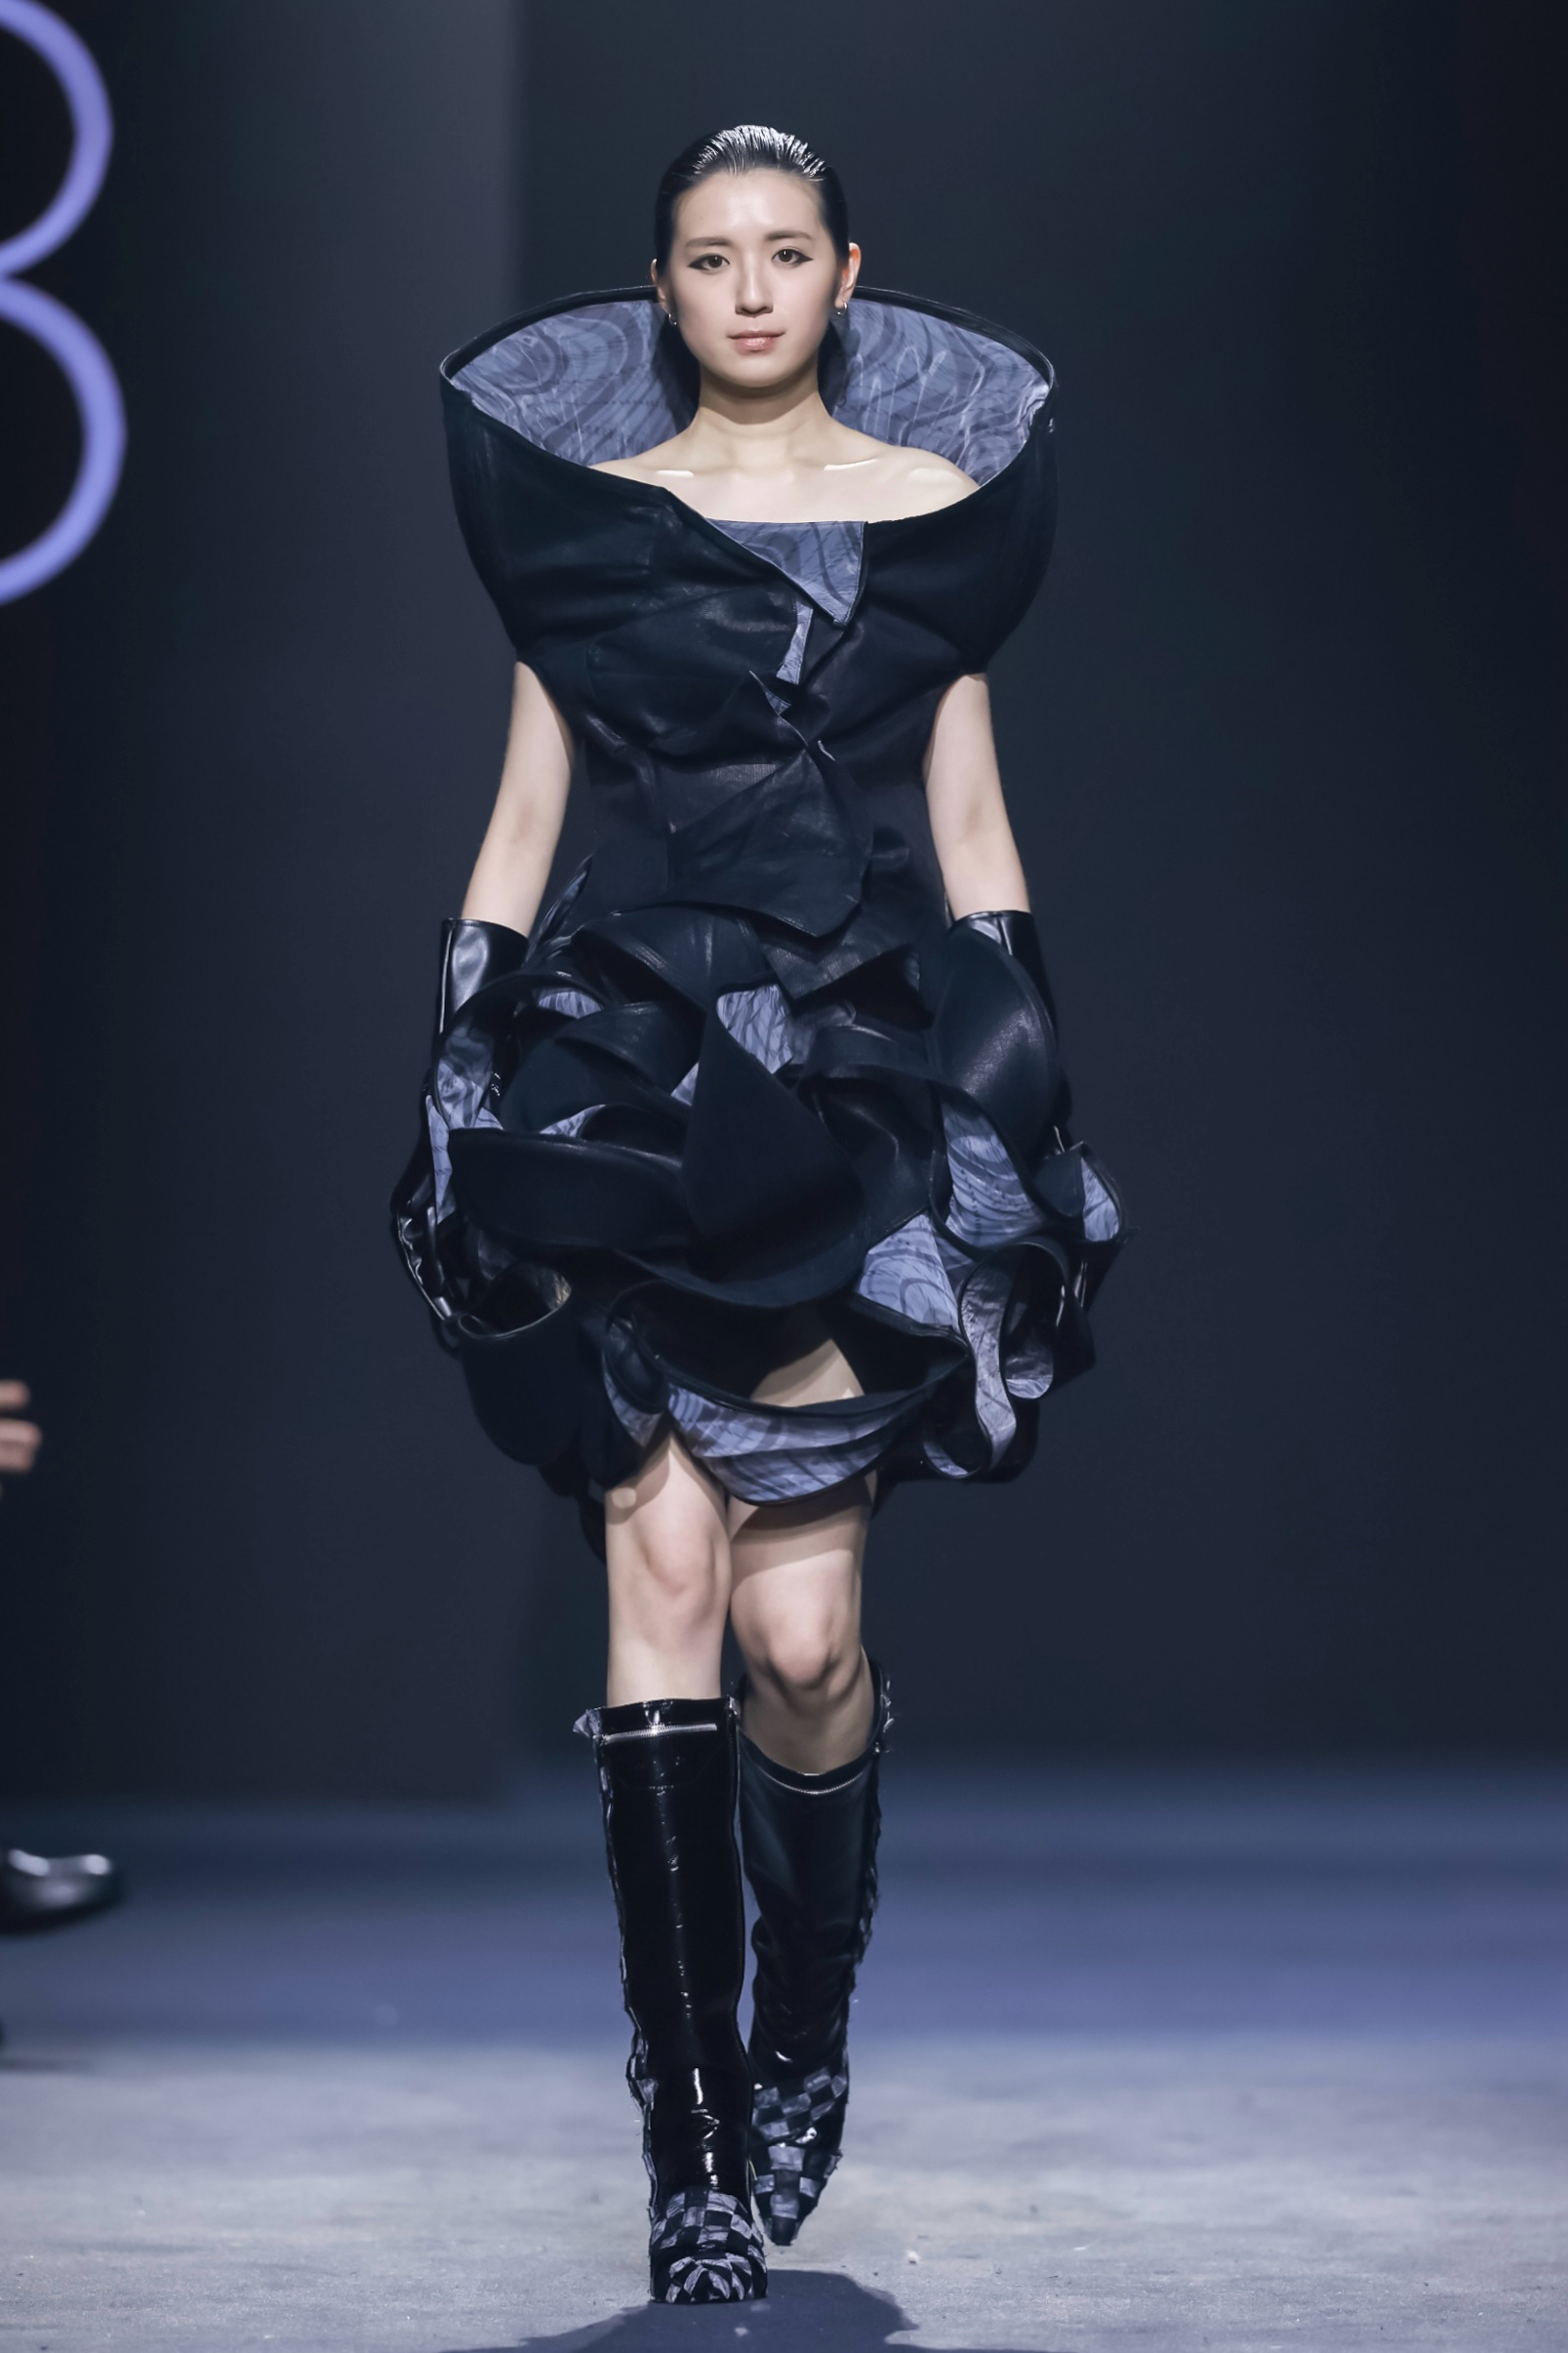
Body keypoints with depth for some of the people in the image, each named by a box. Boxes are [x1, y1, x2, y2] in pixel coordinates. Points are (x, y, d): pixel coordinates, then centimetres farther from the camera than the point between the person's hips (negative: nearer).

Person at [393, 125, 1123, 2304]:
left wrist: (1017, 1117, 4)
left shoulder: (936, 509, 10)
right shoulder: (582, 512, 11)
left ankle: (805, 2036, 19)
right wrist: (465, 1092, 4)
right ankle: (696, 2135, -4)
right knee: (665, 1563, -10)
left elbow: (969, 823, 11)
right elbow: (522, 817, 11)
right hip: (633, 1076, 0)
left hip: (865, 1076, 0)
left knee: (800, 1620, -8)